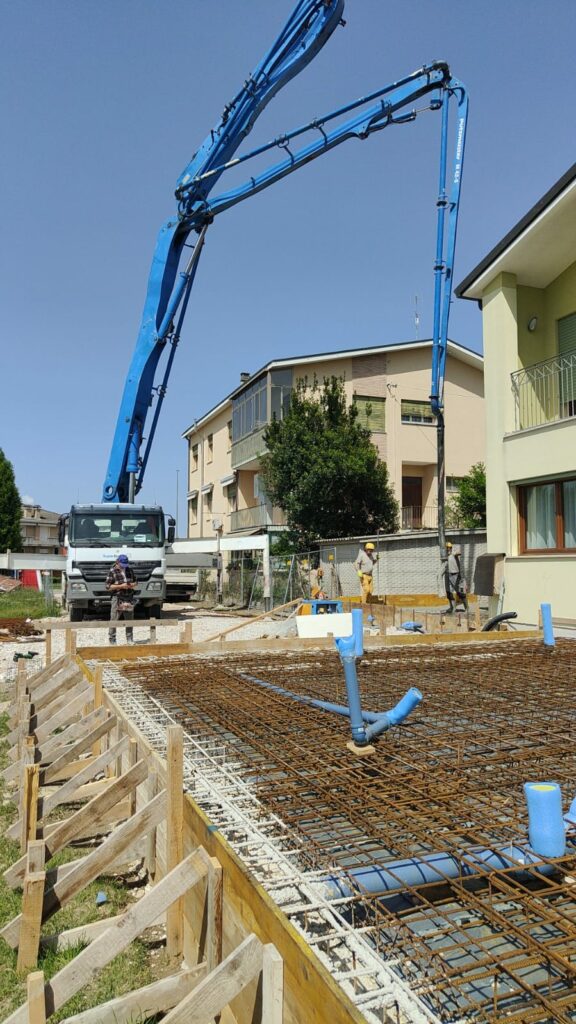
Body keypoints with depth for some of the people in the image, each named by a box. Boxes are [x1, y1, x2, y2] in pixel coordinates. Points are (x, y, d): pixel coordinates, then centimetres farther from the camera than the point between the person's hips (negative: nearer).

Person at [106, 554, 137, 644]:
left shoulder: (130, 570, 10)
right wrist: (121, 586, -18)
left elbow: (135, 582, 20)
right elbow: (108, 586, -10)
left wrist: (132, 585, -4)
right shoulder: (112, 572, -6)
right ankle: (112, 641, 5)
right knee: (113, 621, -3)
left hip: (129, 598, 5)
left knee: (129, 621, 11)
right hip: (117, 598, -5)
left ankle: (130, 640, 20)